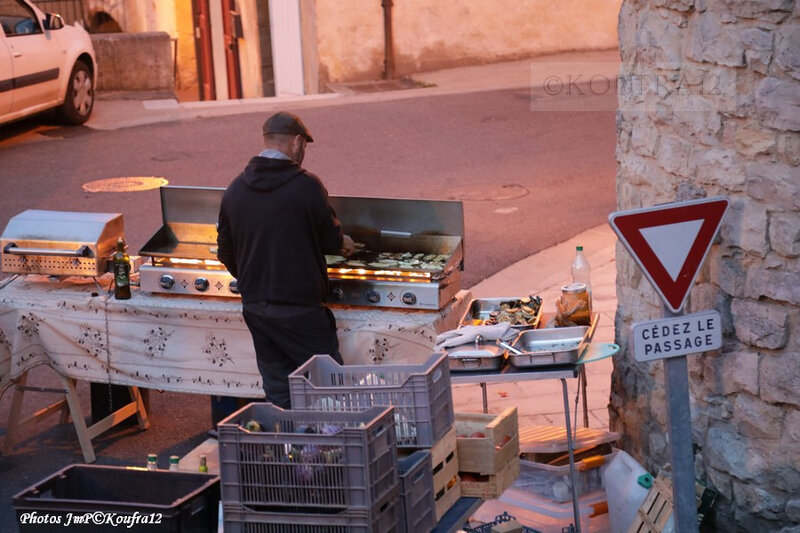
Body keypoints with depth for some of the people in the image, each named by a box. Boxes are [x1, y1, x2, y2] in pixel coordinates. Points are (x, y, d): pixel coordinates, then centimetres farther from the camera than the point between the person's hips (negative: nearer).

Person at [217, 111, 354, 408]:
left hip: (254, 306, 6)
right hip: (300, 308, -6)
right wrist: (343, 244, 18)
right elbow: (331, 240, -5)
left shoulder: (235, 189, 4)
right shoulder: (306, 186, -13)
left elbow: (225, 253, 11)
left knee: (278, 392, 13)